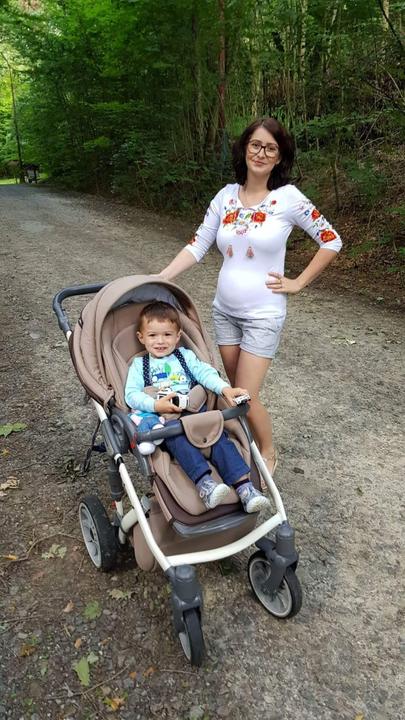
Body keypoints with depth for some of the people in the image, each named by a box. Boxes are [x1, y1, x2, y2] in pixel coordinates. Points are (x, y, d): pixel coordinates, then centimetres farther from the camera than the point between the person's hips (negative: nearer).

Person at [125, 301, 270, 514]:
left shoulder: (185, 356, 22)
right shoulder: (139, 364, 16)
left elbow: (205, 372, 7)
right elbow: (131, 394, 2)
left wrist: (225, 388, -14)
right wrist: (156, 405, -18)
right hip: (162, 418, -2)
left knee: (218, 433, -24)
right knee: (177, 435, -35)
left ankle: (244, 486, -31)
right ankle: (204, 483, -49)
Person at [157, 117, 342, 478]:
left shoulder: (288, 198, -10)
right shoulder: (226, 195, 1)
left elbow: (331, 241, -3)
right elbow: (197, 246, 0)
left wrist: (298, 283, -6)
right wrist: (158, 279, -9)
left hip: (263, 315, -4)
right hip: (224, 310, 5)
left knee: (245, 399, -4)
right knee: (237, 391, 15)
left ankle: (268, 453, 25)